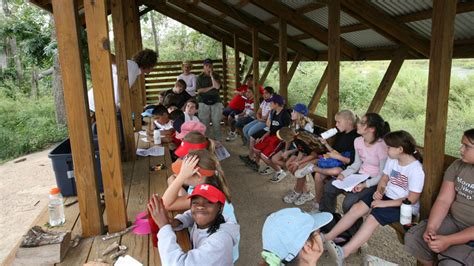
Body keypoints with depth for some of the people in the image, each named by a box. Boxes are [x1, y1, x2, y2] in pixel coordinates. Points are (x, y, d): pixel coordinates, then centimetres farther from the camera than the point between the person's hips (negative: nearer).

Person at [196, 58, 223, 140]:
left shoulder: (216, 76, 10)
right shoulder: (199, 77, 7)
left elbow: (217, 86, -9)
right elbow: (199, 90, -5)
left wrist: (211, 75, -5)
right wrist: (211, 87, -6)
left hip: (216, 102, 1)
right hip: (204, 103, -1)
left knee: (216, 123, -1)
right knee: (204, 124, -1)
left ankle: (218, 141, 7)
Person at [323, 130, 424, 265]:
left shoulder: (416, 169, -21)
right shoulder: (392, 160, 1)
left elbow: (412, 199, -22)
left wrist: (384, 203, -23)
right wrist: (379, 191, -10)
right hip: (387, 195, 7)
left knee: (373, 217, -28)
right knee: (356, 208, -12)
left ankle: (344, 252, -32)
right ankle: (328, 238, -10)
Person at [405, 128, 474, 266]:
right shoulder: (457, 166, -2)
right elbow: (443, 200, -3)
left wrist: (448, 241, -26)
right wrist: (431, 227, -17)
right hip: (452, 220, 6)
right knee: (412, 238, -7)